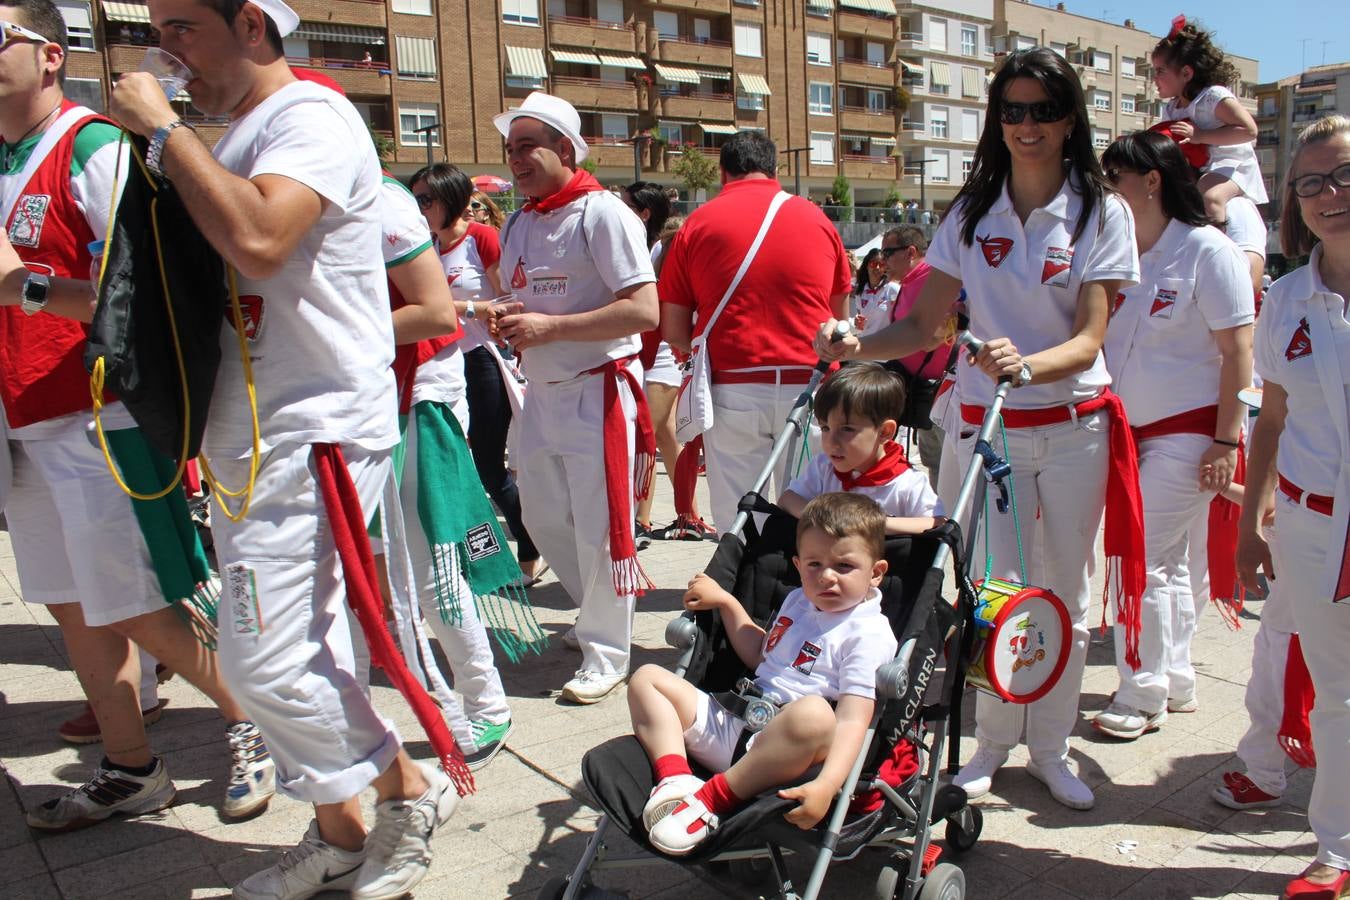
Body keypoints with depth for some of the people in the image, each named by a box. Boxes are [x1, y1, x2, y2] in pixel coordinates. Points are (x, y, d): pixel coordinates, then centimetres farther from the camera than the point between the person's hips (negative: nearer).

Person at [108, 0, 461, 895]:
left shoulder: (312, 117, -11)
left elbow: (258, 240, -30)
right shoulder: (234, 139, 18)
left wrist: (161, 128, -16)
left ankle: (410, 789, 12)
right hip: (252, 437, 9)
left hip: (314, 433, -9)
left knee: (267, 658, -10)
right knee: (296, 651, 13)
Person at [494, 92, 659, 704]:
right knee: (542, 517, 16)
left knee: (599, 526, -2)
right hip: (542, 392, 9)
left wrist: (550, 327, -21)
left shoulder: (602, 213, -13)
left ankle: (606, 652, 14)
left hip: (599, 391, -9)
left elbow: (644, 311, -21)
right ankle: (596, 613, 38)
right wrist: (506, 321, 0)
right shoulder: (519, 224, 14)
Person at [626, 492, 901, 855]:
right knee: (647, 678, 5)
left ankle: (712, 798, -28)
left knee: (813, 713, -42)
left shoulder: (870, 634, -8)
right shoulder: (798, 601, 18)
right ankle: (674, 779, -20)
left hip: (780, 749, -8)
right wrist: (726, 601, 27)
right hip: (731, 723, 8)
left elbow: (852, 720, -20)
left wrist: (827, 784, -36)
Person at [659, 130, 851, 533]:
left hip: (733, 390, -1)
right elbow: (839, 318, 17)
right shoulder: (817, 219, 10)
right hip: (808, 385, 2)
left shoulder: (697, 224, 4)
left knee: (736, 526, 5)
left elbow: (674, 331, 3)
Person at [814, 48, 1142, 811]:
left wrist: (1025, 363, -33)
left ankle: (1051, 746, 25)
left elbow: (1089, 340, -13)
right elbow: (926, 325, 2)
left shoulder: (1102, 212, -4)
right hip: (987, 426, 1)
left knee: (1064, 592, 7)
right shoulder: (972, 214, 4)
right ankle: (994, 741, 22)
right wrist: (857, 346, -17)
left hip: (1076, 427, -1)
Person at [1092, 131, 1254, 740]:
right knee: (1165, 563, 15)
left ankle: (1143, 697, 7)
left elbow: (1237, 352, -12)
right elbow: (1096, 341, 12)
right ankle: (1176, 683, 28)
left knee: (1140, 560, -7)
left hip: (1190, 434, -7)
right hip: (1133, 431, 7)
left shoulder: (1208, 251, -10)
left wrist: (1226, 441, -15)